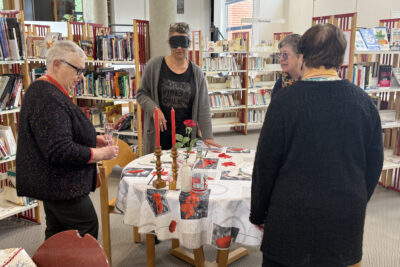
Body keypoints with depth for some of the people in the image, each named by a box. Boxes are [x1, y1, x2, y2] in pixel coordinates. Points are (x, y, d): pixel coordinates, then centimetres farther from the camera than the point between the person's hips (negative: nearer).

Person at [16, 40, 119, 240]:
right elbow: (60, 151, -29)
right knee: (87, 231, 2)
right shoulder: (50, 100, -25)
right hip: (61, 186, -11)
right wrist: (101, 154, -18)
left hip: (50, 184, 11)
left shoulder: (40, 90, 12)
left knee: (57, 234, 19)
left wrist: (91, 139, 9)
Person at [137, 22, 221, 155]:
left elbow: (203, 108, 3)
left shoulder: (196, 73, 5)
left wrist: (207, 136, -3)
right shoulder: (154, 66, 0)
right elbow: (141, 94, 5)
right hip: (158, 134, -1)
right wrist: (154, 109, -13)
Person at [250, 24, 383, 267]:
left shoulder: (285, 101, -15)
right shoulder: (364, 101, -4)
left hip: (293, 215, -3)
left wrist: (258, 213, 2)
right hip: (346, 218, 4)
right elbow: (374, 164, 4)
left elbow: (265, 165, -11)